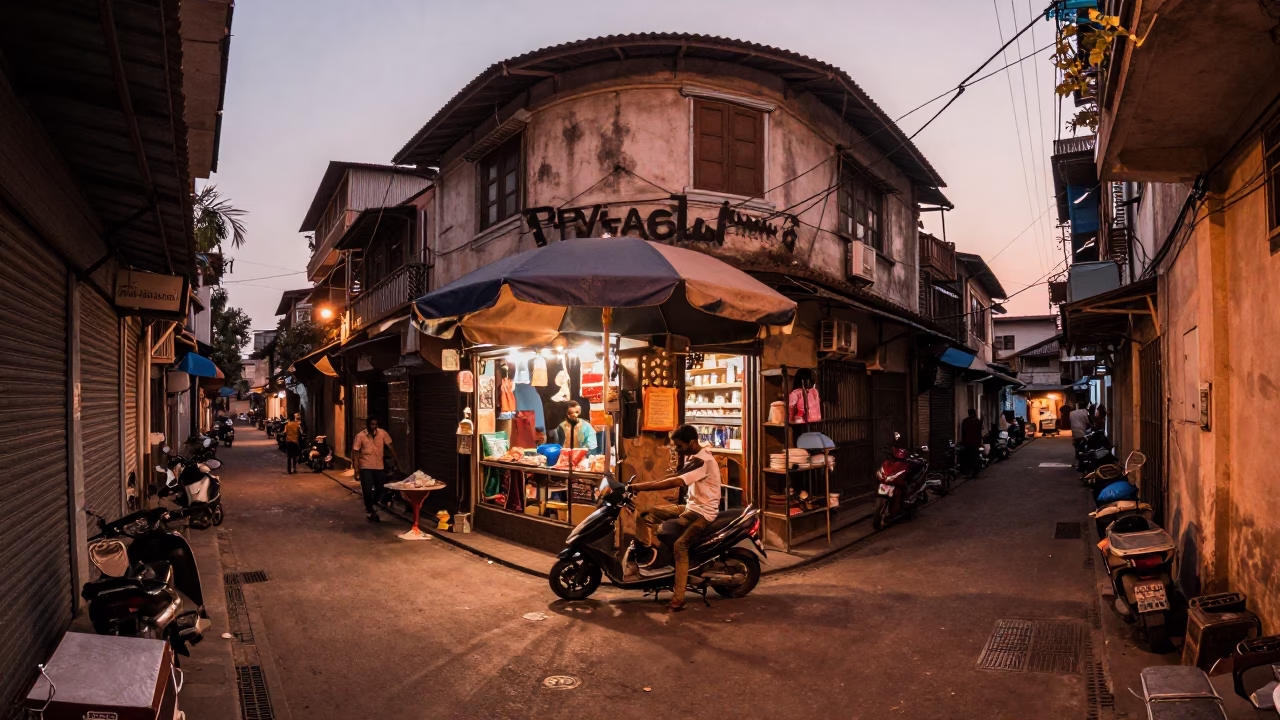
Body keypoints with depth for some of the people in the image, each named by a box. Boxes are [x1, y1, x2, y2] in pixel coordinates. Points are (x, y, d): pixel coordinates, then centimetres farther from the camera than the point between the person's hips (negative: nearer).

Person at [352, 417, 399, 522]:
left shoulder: (382, 433, -4)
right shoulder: (360, 436, -9)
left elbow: (390, 446, 2)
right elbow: (355, 452, -7)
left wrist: (396, 459, -1)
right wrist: (356, 468, -14)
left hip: (379, 467, 3)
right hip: (366, 467, -3)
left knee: (380, 489, 10)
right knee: (367, 490, -5)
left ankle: (371, 507, 35)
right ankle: (372, 511, 13)